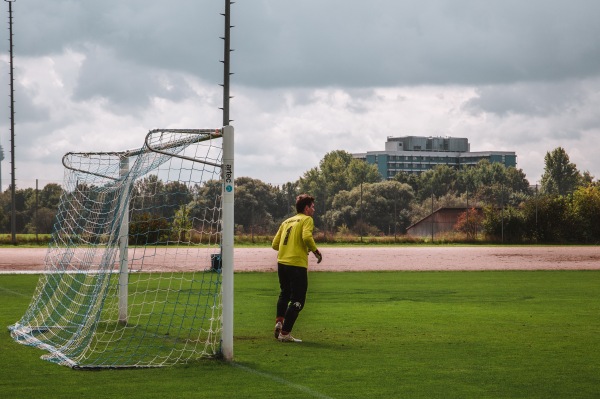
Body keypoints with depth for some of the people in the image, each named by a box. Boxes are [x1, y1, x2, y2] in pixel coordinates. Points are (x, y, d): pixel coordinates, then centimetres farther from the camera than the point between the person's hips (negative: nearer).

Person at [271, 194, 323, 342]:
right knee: (297, 301, 0)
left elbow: (275, 244, 16)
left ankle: (279, 321, 8)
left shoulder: (286, 221, 19)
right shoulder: (307, 220, 0)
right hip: (297, 264, -7)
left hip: (282, 262, 7)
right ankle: (285, 333, -4)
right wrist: (316, 251, -5)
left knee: (284, 294, 27)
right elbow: (307, 237, -20)